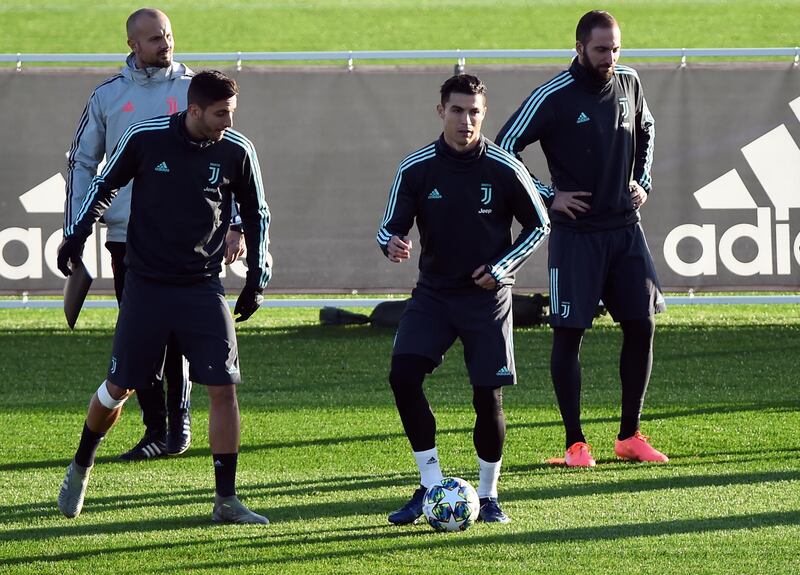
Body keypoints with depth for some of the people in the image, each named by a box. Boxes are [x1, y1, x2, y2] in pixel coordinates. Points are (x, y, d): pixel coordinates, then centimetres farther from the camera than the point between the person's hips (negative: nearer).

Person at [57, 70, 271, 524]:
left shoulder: (237, 151, -5)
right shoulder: (145, 138, -9)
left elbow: (256, 214, 10)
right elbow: (106, 184, 9)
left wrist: (257, 279, 8)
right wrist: (78, 233, 3)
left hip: (203, 288, 1)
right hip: (146, 285, -1)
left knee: (224, 388, -8)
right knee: (120, 386, 5)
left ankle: (226, 499, -1)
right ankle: (81, 467, 31)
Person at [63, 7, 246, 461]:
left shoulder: (192, 90, 2)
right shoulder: (109, 96, 7)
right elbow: (83, 161, 14)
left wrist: (236, 224, -3)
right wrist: (75, 230, 8)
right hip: (126, 236, 2)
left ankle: (179, 421, 11)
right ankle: (155, 431, 8)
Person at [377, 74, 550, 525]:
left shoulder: (504, 169, -8)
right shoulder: (416, 169, -5)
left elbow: (539, 226, 3)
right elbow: (391, 227, 1)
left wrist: (502, 267, -10)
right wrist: (392, 244, -24)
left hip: (487, 296, -1)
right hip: (433, 293, 2)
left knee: (489, 397, -3)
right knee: (403, 376, -18)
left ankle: (488, 495, 18)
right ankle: (431, 485, -7)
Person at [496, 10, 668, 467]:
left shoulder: (628, 83, 5)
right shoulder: (554, 97, -12)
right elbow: (504, 148, -11)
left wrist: (643, 181, 13)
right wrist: (548, 197, -12)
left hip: (626, 228, 5)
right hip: (576, 232, -5)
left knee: (642, 326, 3)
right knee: (568, 333, -4)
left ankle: (630, 435, 14)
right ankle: (576, 443, 3)